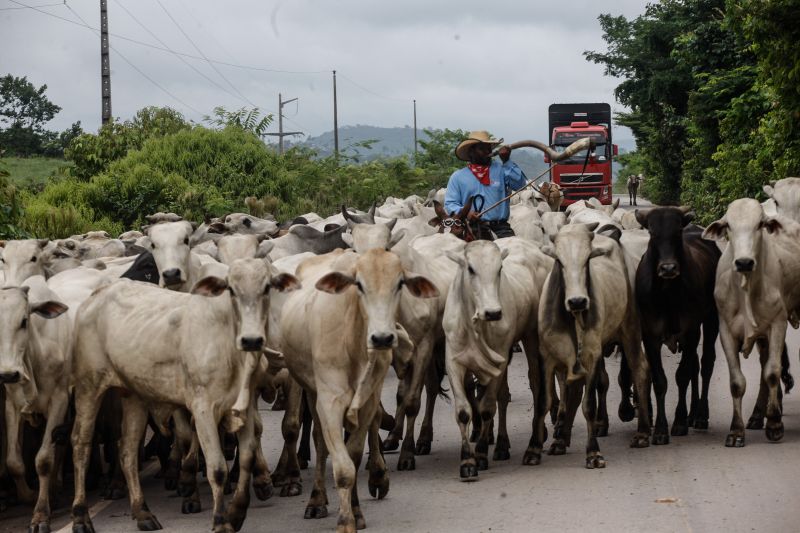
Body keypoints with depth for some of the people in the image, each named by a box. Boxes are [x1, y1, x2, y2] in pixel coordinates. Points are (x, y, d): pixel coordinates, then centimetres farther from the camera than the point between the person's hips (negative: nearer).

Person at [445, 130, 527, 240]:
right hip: (473, 229, -1)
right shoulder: (458, 177, 12)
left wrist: (506, 161, -3)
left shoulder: (500, 169, 13)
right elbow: (450, 204, 8)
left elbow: (520, 184, 0)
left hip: (501, 227, 1)